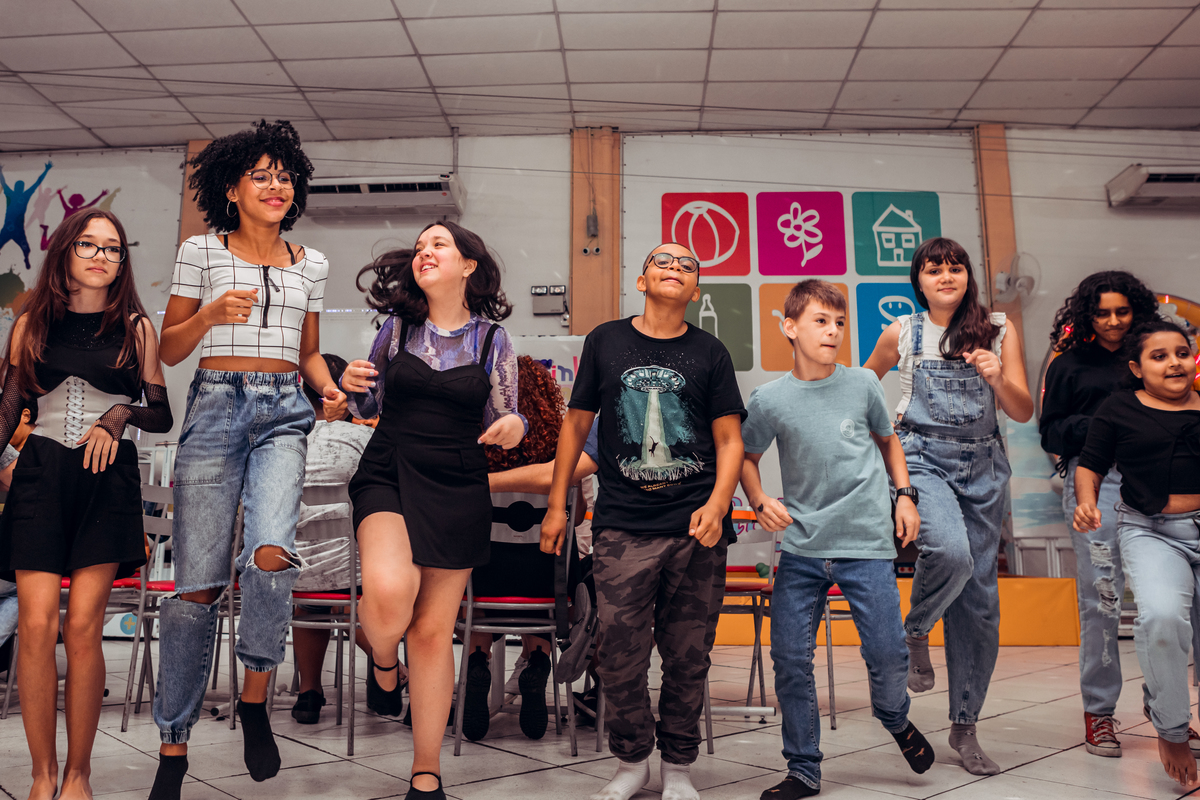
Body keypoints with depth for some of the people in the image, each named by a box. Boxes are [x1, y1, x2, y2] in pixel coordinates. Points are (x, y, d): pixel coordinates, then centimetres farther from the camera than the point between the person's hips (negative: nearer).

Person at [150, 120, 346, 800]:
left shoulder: (310, 264, 15)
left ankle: (255, 698, -1)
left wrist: (329, 389, 0)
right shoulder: (201, 252, 7)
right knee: (198, 583, -3)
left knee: (271, 554, -25)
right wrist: (211, 314, -10)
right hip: (216, 405, -1)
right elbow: (169, 350, 8)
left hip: (283, 413, 2)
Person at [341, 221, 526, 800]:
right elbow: (370, 406, 14)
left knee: (433, 631, 6)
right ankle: (384, 663, 11)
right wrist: (354, 387, -8)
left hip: (457, 490, 0)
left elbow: (502, 421, 8)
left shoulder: (492, 339, 2)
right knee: (389, 592, -28)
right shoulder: (397, 326, 4)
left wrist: (513, 425, -15)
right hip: (388, 473, 0)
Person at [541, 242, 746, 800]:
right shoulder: (605, 342, 7)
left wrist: (716, 506, -10)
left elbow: (730, 440, 5)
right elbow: (576, 424, 12)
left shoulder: (709, 352, 6)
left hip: (695, 528, 0)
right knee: (619, 654, 1)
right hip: (622, 526, 0)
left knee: (688, 655, 6)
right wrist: (557, 505, 10)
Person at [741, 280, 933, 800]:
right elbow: (747, 457, 11)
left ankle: (895, 720, 35)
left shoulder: (863, 384, 1)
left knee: (887, 654, -2)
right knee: (790, 659, 1)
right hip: (801, 549, 0)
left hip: (867, 546, 0)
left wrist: (905, 494, 8)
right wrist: (760, 501, -6)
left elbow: (887, 439, 18)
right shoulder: (770, 399, -3)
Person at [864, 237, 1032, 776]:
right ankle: (914, 631, 1)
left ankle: (964, 725, 16)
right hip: (921, 458, -2)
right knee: (950, 550, -32)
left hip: (982, 466, 2)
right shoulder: (902, 333, 4)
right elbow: (863, 382, 22)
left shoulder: (999, 331, 5)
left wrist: (997, 379, -15)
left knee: (979, 598, 2)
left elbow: (1023, 412, 3)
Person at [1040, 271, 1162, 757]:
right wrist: (1095, 426, -11)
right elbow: (1050, 434, 6)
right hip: (1095, 483, -2)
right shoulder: (1069, 365, 9)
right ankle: (1098, 711, 8)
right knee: (1101, 599, -4)